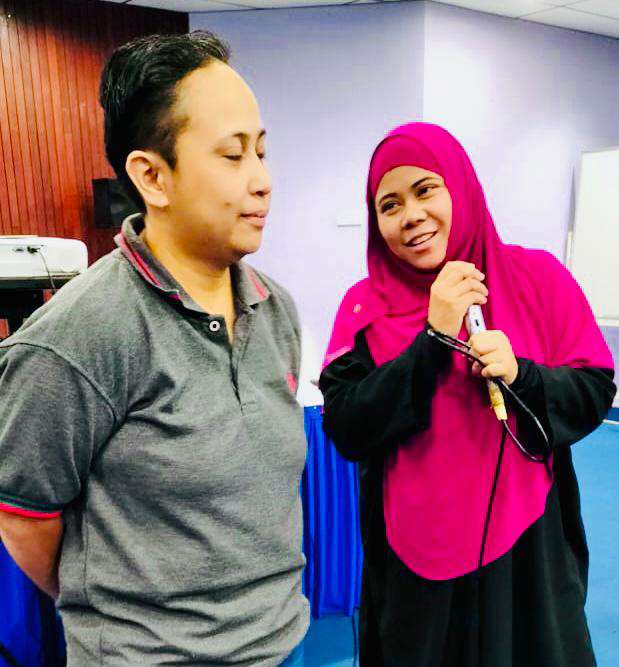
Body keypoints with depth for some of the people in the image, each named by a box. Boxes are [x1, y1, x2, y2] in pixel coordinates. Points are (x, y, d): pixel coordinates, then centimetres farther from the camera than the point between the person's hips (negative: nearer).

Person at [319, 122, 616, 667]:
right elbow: (345, 431, -14)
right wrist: (434, 339, -21)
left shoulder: (539, 278, -6)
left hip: (527, 547, 1)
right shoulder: (365, 306, -7)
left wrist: (520, 376, -22)